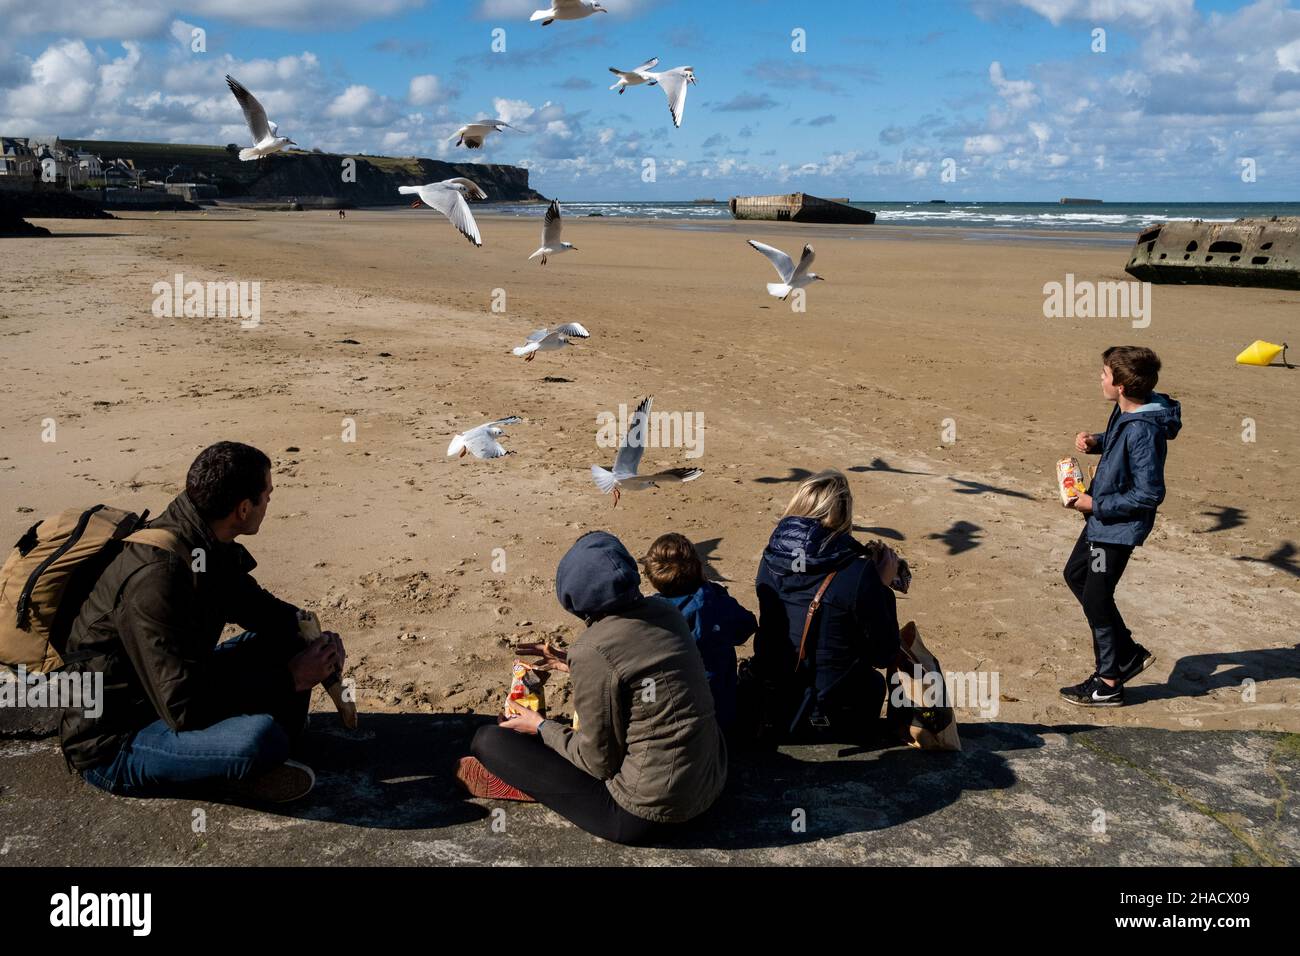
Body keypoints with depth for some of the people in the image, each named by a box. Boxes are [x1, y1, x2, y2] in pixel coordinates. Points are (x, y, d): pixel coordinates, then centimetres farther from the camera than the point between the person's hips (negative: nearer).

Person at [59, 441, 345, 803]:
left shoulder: (210, 547, -2)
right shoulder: (157, 576, -31)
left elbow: (258, 607, 17)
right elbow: (185, 710, -31)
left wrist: (314, 638, -3)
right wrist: (289, 680, -22)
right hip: (113, 746, -10)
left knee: (289, 636, 7)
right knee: (260, 738, -35)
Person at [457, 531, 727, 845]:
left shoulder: (592, 652, -22)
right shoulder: (664, 612, -1)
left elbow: (599, 761, -12)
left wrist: (541, 727, 3)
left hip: (646, 814, -8)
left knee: (488, 740, -3)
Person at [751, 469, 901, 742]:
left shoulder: (771, 559, -8)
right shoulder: (858, 574, -23)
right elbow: (884, 656, -12)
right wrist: (882, 586, -3)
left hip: (775, 711, 4)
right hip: (839, 724, -4)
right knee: (874, 681, 32)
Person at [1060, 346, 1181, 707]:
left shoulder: (1143, 430, -28)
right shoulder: (1125, 412, 0)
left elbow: (1149, 494, -27)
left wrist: (1096, 505, -20)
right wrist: (1095, 442, 0)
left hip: (1118, 527, -10)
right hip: (1102, 518, 11)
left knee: (1096, 600, 1)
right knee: (1076, 575, 23)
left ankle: (1108, 683, 19)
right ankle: (1128, 653, 32)